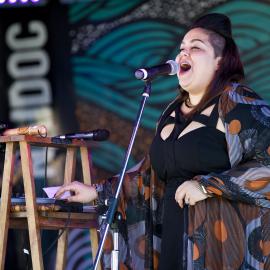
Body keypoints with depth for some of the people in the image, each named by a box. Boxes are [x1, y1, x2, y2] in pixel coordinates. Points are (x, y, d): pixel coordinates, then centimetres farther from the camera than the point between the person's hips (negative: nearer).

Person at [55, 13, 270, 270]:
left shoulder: (237, 102, -8)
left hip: (225, 244, -7)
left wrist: (207, 186, -18)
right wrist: (97, 192, 19)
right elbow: (152, 177, 23)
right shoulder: (174, 110, 15)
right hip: (174, 241, 7)